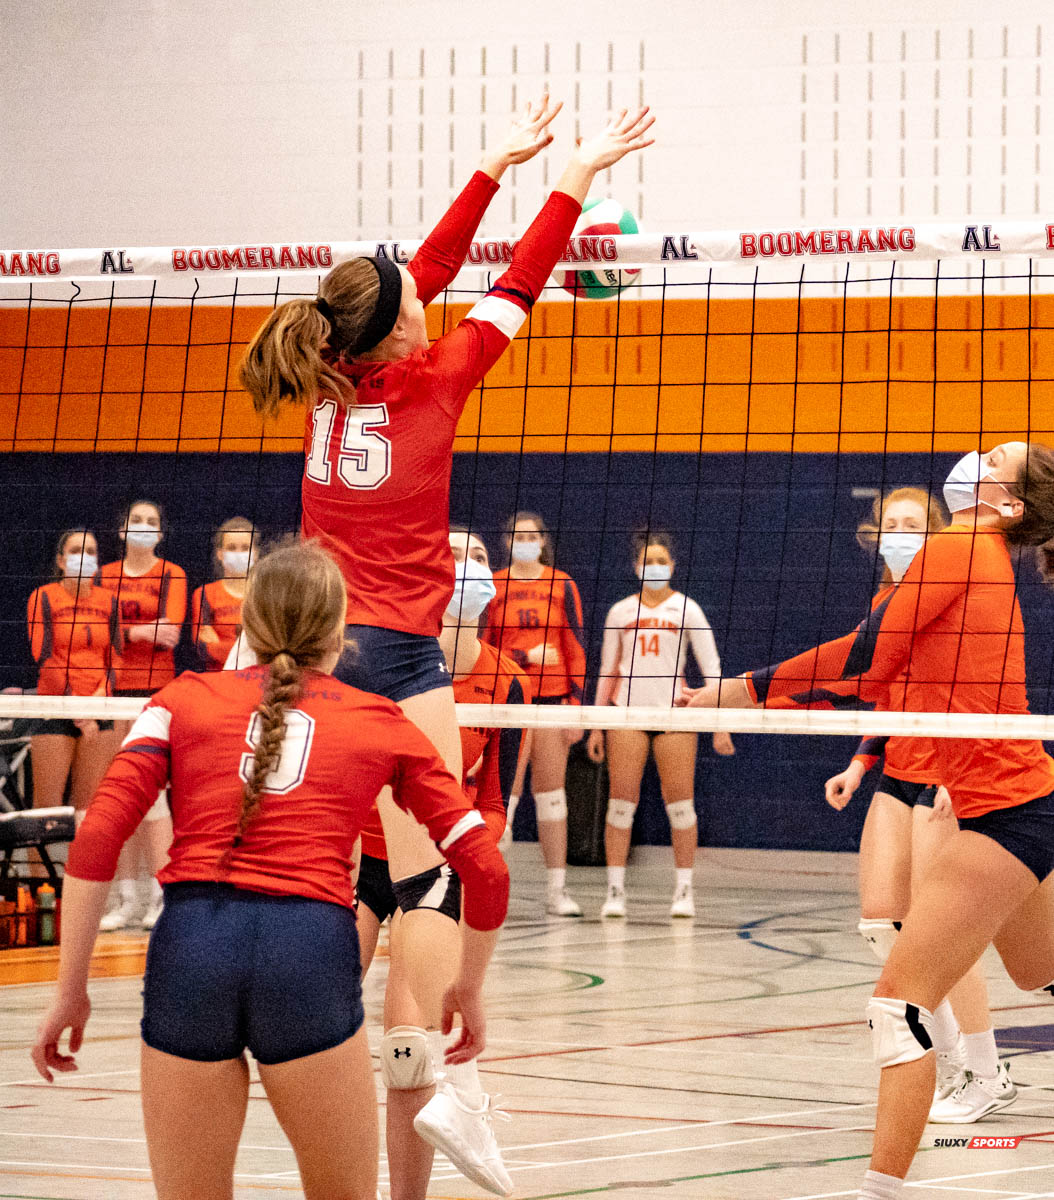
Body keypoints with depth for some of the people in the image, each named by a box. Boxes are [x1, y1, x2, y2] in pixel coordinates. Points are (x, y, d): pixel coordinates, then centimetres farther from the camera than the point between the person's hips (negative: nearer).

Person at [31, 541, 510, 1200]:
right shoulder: (383, 724, 17)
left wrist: (72, 989, 6)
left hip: (188, 947, 1)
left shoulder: (186, 698, 16)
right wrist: (469, 989, 30)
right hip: (313, 952, -1)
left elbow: (96, 839, 3)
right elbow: (487, 872, 15)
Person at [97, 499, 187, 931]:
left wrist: (122, 632, -16)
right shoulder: (104, 576, 13)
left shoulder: (171, 575, 4)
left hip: (155, 690, -4)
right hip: (112, 691, 4)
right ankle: (126, 899, 6)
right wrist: (141, 630, -10)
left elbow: (170, 633, -9)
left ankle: (159, 896, -8)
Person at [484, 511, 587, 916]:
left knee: (551, 791, 3)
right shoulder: (493, 586, 4)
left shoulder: (562, 585, 6)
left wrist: (576, 701, 0)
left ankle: (556, 889, 5)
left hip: (552, 697, 1)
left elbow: (575, 647, 6)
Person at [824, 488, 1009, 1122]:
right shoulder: (885, 604, 13)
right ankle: (952, 1062, 17)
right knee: (880, 923, 5)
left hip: (947, 780, -8)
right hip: (898, 778, 8)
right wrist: (859, 766, 11)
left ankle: (988, 1076, 5)